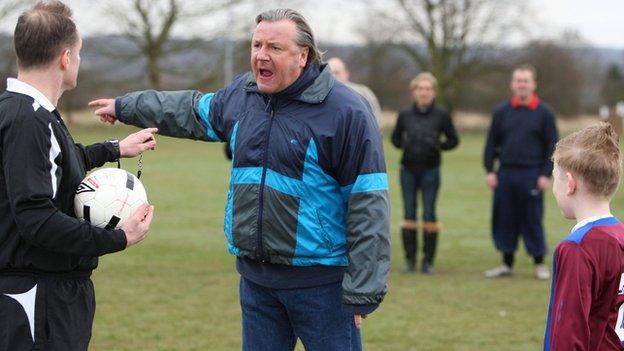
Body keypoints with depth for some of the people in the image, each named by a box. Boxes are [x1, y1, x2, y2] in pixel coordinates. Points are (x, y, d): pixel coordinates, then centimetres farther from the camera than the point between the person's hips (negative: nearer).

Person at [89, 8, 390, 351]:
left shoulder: (344, 111, -13)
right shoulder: (243, 95, 8)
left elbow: (368, 205, -15)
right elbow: (193, 111, 30)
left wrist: (363, 290, -19)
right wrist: (124, 107, 38)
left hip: (321, 282, -7)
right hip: (255, 276, 7)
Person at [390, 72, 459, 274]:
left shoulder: (441, 115, -1)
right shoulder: (405, 115, 4)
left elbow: (453, 140, 6)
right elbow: (395, 137, 16)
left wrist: (438, 146, -12)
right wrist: (402, 144, -5)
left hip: (430, 170, -2)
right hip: (408, 169, 2)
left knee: (429, 214, -1)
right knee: (409, 213, 3)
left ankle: (428, 261, 6)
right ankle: (410, 259, 12)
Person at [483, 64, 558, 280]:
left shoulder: (544, 113, 2)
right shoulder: (502, 112, 9)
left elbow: (552, 146, 1)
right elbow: (491, 142, 11)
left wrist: (546, 174, -7)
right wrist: (489, 170, 2)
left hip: (532, 175, -3)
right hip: (505, 174, 3)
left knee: (533, 220, 1)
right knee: (504, 219, 5)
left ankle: (540, 264, 12)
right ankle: (507, 264, 15)